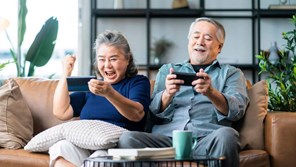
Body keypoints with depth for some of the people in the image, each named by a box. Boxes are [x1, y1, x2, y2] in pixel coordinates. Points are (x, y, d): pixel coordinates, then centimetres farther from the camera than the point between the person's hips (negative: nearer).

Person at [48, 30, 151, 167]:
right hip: (84, 147, 4)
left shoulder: (138, 82, 13)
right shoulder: (91, 85, 27)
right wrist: (65, 74, 14)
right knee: (61, 147, -30)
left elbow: (137, 114, -9)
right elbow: (61, 112, 15)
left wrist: (109, 93, -26)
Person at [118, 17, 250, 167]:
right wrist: (167, 94, -11)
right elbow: (155, 114, 12)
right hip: (167, 136, 1)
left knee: (226, 135, -36)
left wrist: (211, 93, -21)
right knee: (127, 138, -28)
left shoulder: (231, 73, 21)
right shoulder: (167, 70, 26)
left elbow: (237, 109, 1)